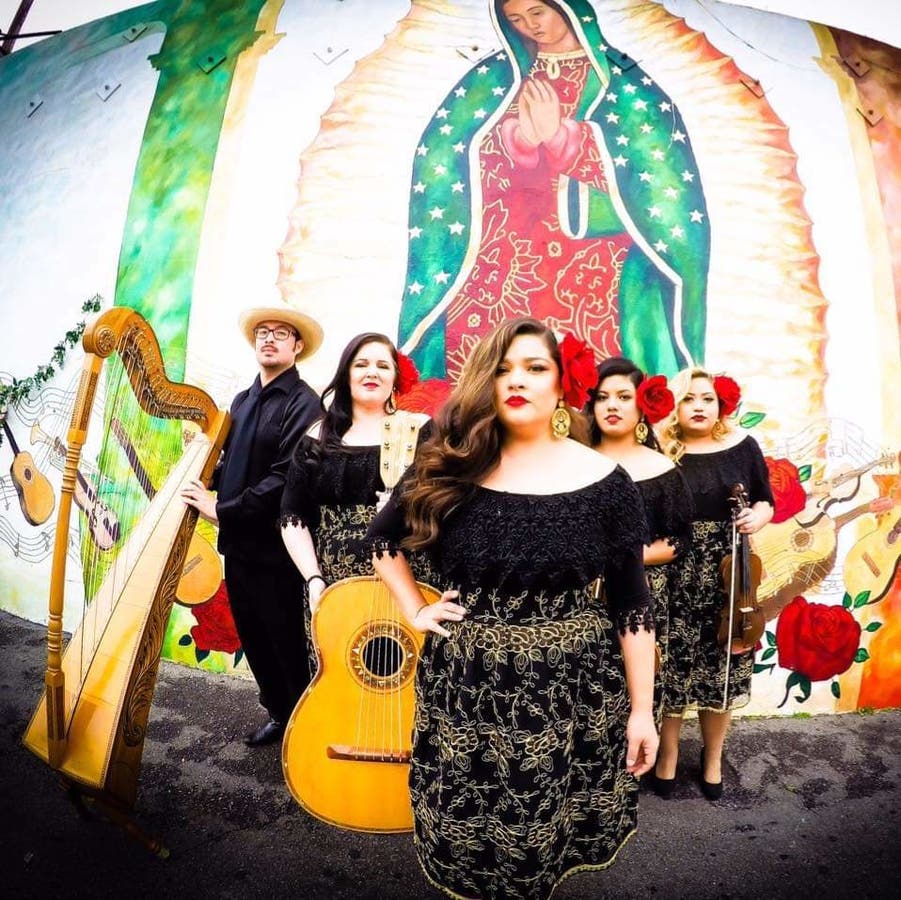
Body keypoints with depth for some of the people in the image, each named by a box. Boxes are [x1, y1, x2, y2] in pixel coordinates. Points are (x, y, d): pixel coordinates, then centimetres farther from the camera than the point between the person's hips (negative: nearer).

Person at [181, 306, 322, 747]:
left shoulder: (304, 403, -13)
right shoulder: (242, 400, 12)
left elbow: (285, 477, -21)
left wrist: (222, 511, -17)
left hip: (277, 547, -8)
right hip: (238, 542, 8)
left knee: (289, 644, 4)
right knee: (253, 638, 18)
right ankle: (279, 714, 38)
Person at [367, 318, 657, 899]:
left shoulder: (603, 481, -7)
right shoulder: (449, 469, -5)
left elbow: (633, 605, -3)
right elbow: (384, 538, 11)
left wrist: (641, 709, -1)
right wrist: (416, 611, 2)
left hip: (572, 689, -1)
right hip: (465, 685, 2)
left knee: (551, 839, 18)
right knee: (471, 843, 20)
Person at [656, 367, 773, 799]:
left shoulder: (742, 446, 3)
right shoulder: (661, 452, -5)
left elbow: (765, 500, 12)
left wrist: (758, 516, -9)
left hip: (727, 575, 3)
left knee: (721, 668, 13)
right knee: (672, 666, 6)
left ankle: (713, 759, 36)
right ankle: (667, 754, 31)